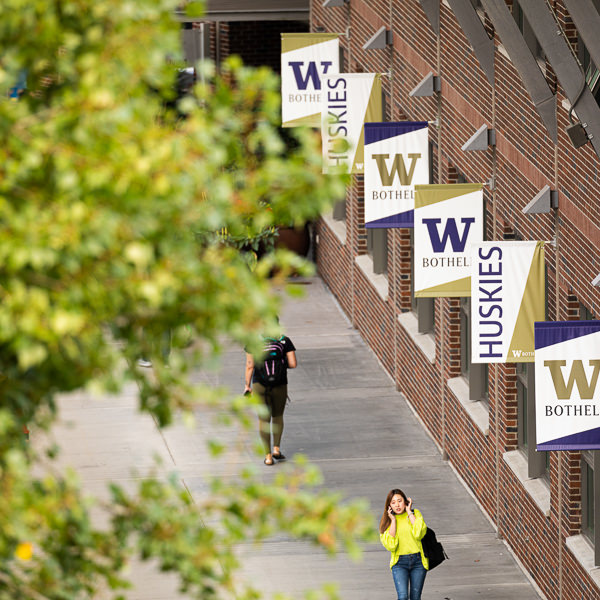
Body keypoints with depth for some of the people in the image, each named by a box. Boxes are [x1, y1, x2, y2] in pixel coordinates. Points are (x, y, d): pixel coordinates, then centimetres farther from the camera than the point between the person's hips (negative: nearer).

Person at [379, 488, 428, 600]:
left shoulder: (415, 514, 2)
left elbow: (419, 534, -16)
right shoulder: (387, 521, 3)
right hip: (399, 562, -1)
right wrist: (393, 521, -10)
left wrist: (409, 512, -9)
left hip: (418, 561, 1)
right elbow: (390, 545, -10)